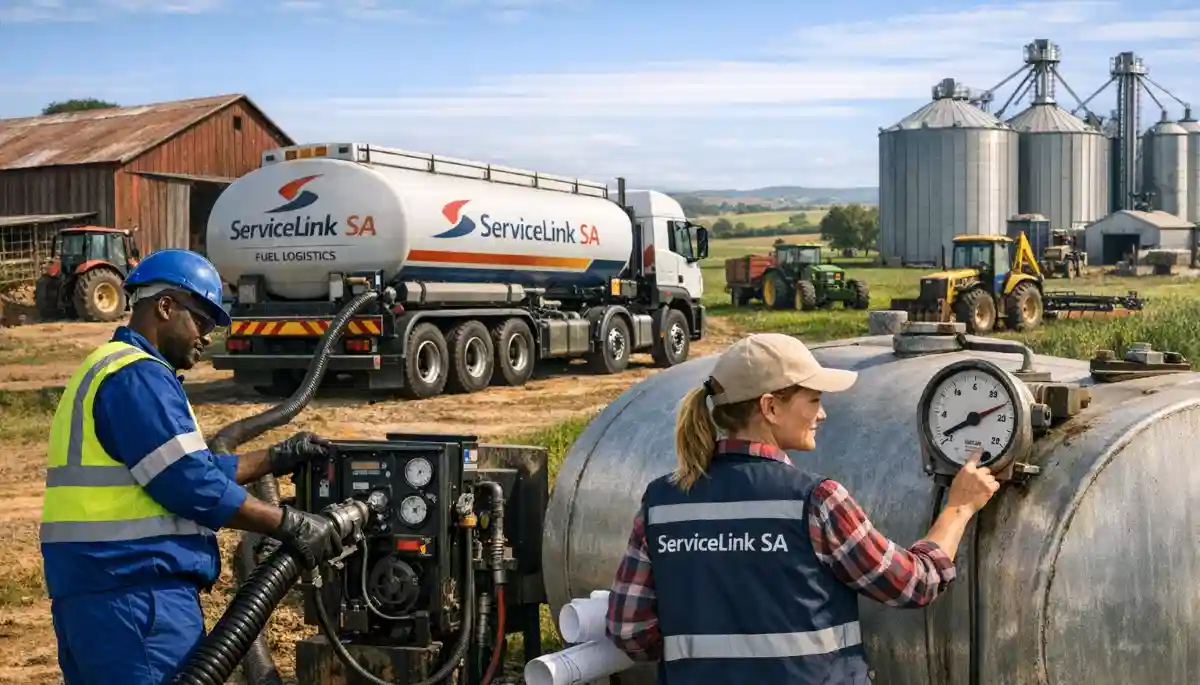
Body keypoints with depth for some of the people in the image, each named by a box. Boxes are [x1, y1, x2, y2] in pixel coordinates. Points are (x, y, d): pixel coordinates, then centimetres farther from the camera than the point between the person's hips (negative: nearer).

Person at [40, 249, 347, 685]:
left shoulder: (110, 370, 21)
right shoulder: (138, 376, -13)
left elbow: (183, 470, 23)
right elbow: (193, 486, -19)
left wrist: (275, 459, 21)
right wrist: (291, 526, -13)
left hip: (98, 588, 11)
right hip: (135, 592, -11)